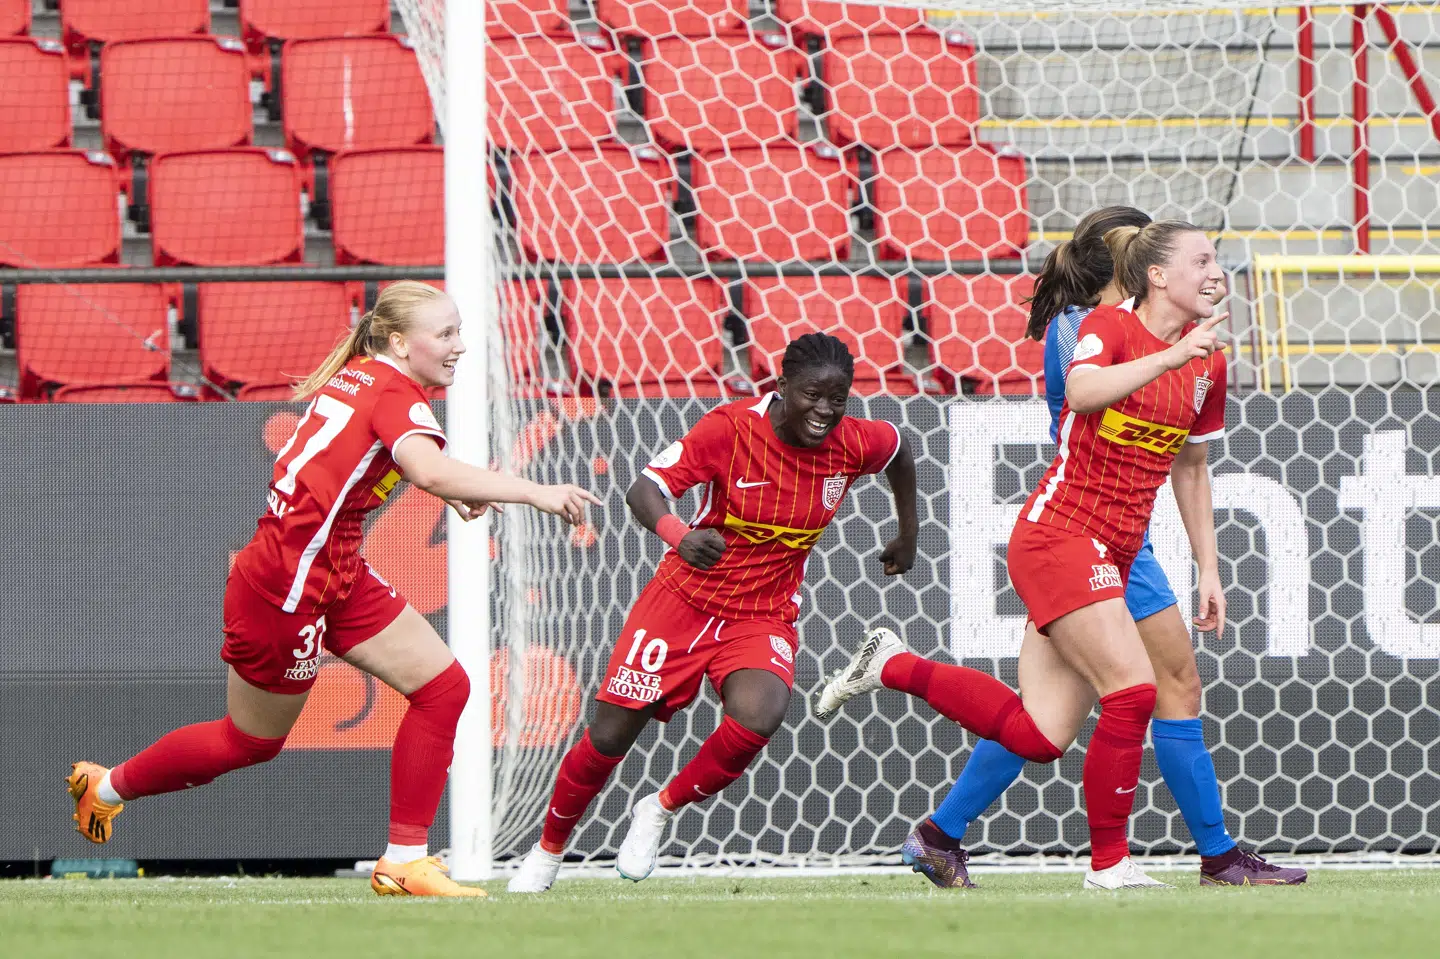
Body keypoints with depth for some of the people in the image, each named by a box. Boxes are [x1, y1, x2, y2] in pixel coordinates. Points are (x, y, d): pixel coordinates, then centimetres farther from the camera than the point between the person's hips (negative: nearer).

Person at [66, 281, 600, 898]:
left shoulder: (353, 378, 9)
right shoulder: (394, 394, -18)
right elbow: (433, 472, -37)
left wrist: (446, 489, 16)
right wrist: (533, 494, -37)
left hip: (337, 577, 9)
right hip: (288, 584, -9)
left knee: (443, 685, 0)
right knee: (249, 742, 9)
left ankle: (404, 862, 2)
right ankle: (106, 787, 31)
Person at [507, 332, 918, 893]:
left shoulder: (853, 445, -10)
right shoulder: (731, 427, -19)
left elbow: (899, 450, 15)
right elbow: (644, 488, -26)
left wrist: (907, 536, 24)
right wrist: (679, 534, -47)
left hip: (764, 617, 1)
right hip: (684, 598, -1)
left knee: (759, 718, -30)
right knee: (609, 738, -1)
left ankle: (661, 809, -2)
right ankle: (548, 851, 27)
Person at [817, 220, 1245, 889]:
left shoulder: (1208, 362, 11)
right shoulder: (1110, 326, -10)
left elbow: (1191, 468, 23)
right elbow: (1082, 389, -33)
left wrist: (1208, 568, 21)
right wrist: (1168, 357, -41)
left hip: (1113, 556, 8)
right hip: (1057, 537, -8)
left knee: (1037, 735, 1)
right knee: (1133, 689, -17)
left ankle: (893, 666, 18)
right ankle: (1109, 863, -4)